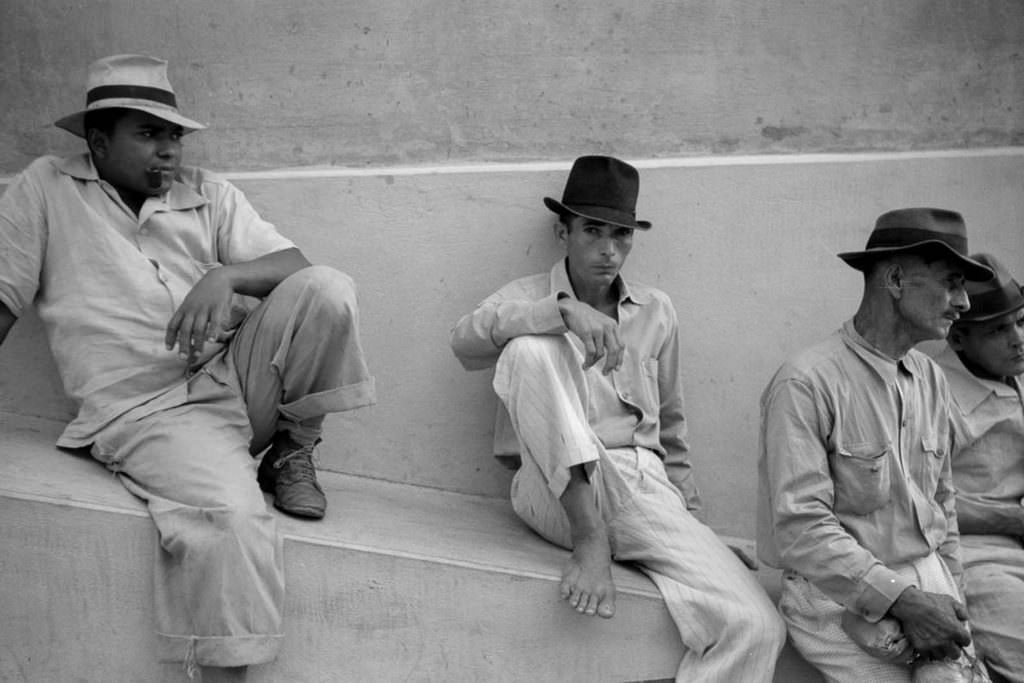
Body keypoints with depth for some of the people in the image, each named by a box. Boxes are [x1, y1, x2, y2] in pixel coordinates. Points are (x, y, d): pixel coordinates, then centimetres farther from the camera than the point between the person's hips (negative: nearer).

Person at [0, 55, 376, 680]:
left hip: (235, 373, 4)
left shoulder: (208, 194, 14)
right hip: (144, 411, -4)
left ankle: (294, 452, -2)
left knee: (326, 290, -22)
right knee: (231, 516, -34)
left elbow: (296, 268, 3)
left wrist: (224, 276, -17)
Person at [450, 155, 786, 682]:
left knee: (756, 628, -20)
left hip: (643, 486, 3)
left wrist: (689, 517, 16)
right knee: (530, 350, -28)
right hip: (557, 491, -2)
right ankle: (589, 539, -27)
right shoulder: (528, 298, 7)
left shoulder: (656, 312, 16)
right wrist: (565, 312, -28)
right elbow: (464, 339, -16)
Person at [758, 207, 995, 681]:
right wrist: (902, 601, -20)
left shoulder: (932, 380, 10)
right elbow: (801, 527, -18)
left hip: (927, 584, 7)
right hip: (841, 593, -6)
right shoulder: (806, 383, -14)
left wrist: (950, 601, 6)